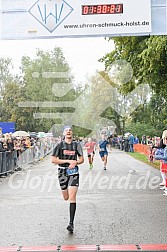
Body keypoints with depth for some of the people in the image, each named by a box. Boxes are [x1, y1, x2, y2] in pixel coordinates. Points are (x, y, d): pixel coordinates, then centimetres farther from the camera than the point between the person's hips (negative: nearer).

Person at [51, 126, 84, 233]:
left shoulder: (77, 145, 3)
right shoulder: (59, 145, -2)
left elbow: (82, 159, 10)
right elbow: (53, 160, -7)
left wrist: (75, 163, -12)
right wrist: (68, 161, -14)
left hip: (74, 172, -1)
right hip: (63, 172, 1)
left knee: (72, 198, -12)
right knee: (66, 198, 12)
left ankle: (71, 223, -12)